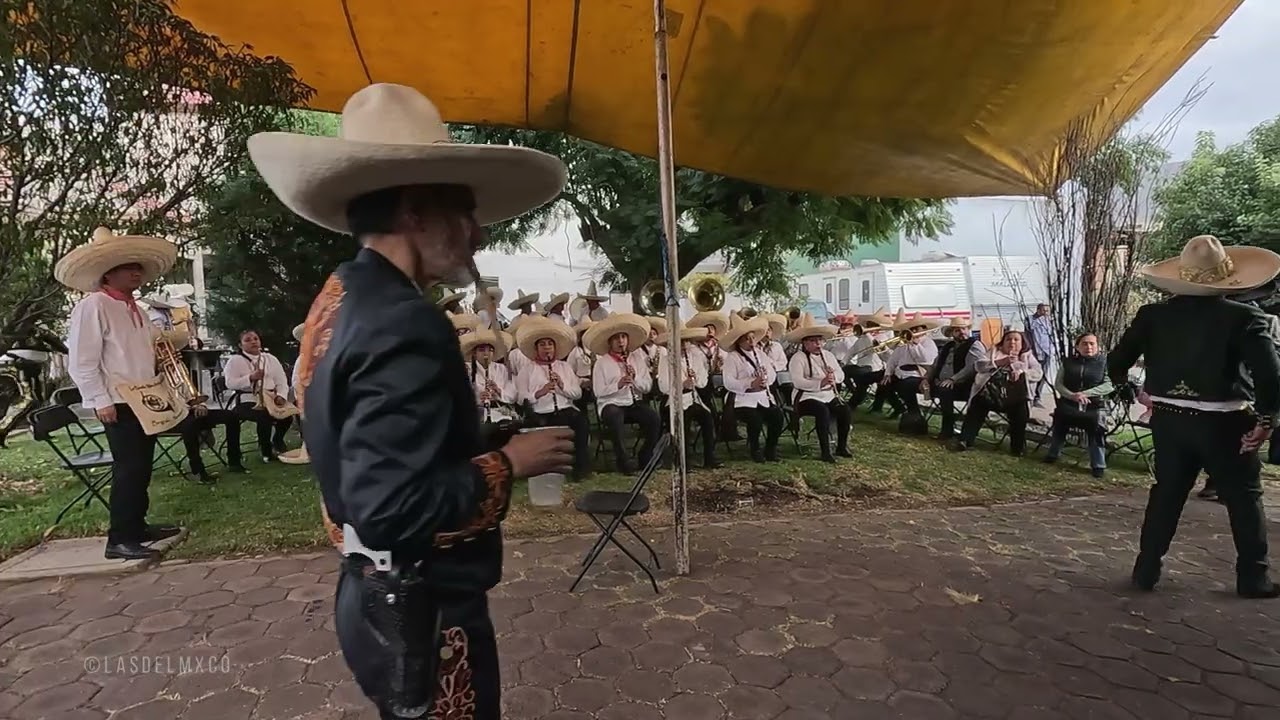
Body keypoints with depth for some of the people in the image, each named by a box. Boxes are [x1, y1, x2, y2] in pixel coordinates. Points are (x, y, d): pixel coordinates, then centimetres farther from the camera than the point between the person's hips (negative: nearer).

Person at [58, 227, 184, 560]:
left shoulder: (132, 308, 16)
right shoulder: (92, 306, -11)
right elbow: (81, 362, -16)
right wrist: (101, 401, -19)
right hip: (117, 402, -9)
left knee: (141, 467, 14)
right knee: (129, 468, -9)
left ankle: (137, 526, 25)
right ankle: (120, 539, -2)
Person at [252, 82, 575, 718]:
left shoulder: (339, 299, 5)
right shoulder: (403, 325, -26)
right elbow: (394, 511, -31)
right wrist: (508, 462, -19)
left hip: (376, 595, 9)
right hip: (422, 612, -9)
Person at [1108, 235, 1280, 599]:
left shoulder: (1153, 315, -3)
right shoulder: (1244, 317, -11)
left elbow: (1116, 362, -2)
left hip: (1169, 419, 3)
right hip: (1224, 422, -3)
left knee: (1166, 493, 14)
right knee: (1244, 497, 14)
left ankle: (1146, 569, 18)